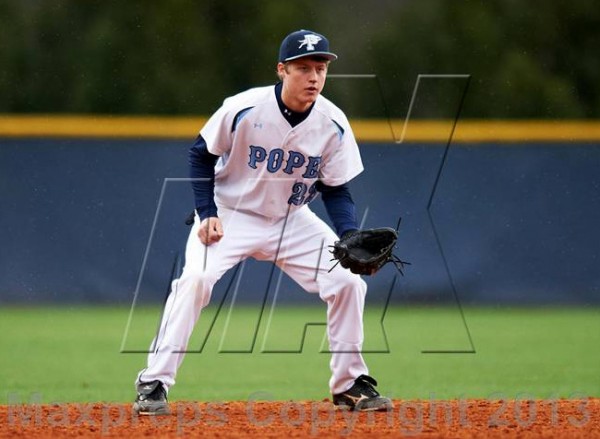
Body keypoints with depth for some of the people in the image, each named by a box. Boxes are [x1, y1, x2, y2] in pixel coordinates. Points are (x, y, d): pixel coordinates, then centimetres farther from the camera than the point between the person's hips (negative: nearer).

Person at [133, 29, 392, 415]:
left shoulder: (333, 125, -13)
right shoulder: (243, 109, -22)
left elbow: (336, 191, -5)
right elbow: (202, 155, -7)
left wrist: (351, 237, -22)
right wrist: (207, 214, -16)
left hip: (292, 220, 4)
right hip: (230, 214, -4)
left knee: (349, 281, -8)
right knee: (195, 278, -26)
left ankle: (350, 385, 9)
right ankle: (154, 385, -19)